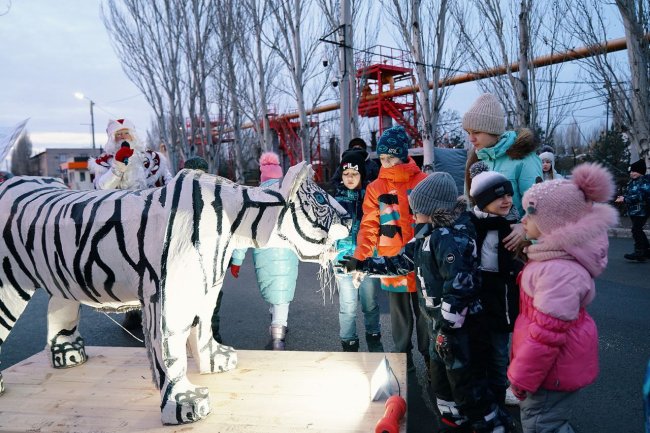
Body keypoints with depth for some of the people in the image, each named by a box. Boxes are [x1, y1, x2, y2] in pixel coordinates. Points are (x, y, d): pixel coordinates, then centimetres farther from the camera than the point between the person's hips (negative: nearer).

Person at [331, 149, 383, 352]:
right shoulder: (336, 198, 1)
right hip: (345, 258, -1)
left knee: (370, 303, 13)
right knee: (348, 305, 2)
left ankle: (373, 336, 35)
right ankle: (349, 343, 20)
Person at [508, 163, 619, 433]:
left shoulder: (559, 271, -31)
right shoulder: (555, 255, 3)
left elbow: (547, 333, -29)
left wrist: (521, 378, -20)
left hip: (553, 368, -10)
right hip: (557, 361, 10)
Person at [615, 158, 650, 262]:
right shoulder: (632, 182, 13)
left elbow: (640, 196, -23)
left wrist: (625, 199, -23)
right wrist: (623, 197, 1)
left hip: (641, 210, -9)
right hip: (633, 211, 9)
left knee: (636, 230, -11)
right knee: (638, 231, 15)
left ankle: (639, 253, -6)